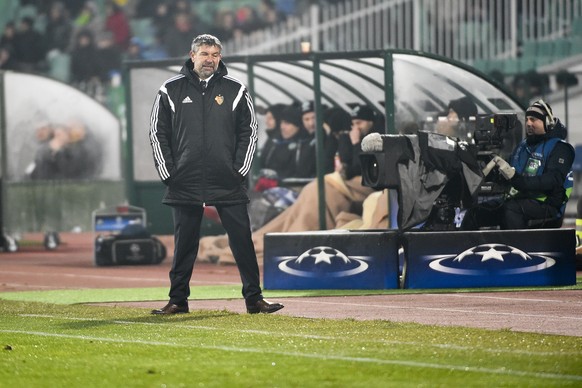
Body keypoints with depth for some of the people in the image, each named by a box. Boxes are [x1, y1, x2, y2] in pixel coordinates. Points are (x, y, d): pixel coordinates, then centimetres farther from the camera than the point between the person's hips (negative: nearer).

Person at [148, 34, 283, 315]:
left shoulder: (235, 90, 6)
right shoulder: (171, 90, 5)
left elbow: (249, 131, 9)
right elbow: (158, 134, 7)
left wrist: (240, 170, 0)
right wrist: (168, 173, 0)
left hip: (228, 184, 0)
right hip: (185, 184, 0)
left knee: (242, 241, -2)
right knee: (184, 244, 5)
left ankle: (254, 299, 3)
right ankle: (178, 300, 13)